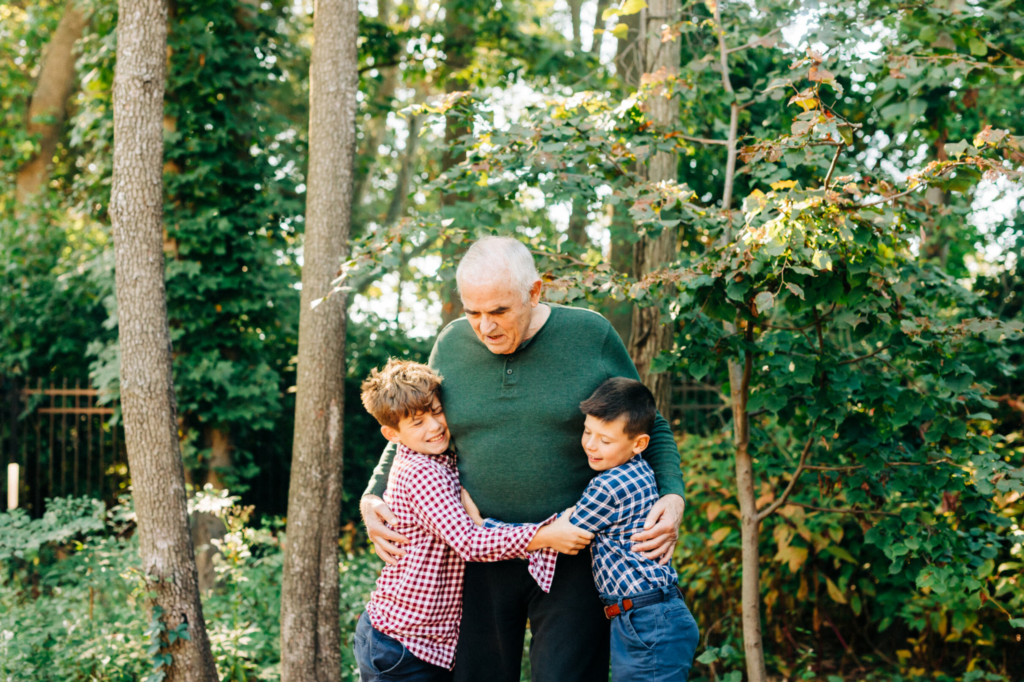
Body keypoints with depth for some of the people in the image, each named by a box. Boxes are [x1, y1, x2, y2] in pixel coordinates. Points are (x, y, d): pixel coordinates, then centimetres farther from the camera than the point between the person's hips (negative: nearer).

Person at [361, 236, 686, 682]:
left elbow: (651, 429, 6)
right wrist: (372, 498, 3)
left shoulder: (591, 335, -4)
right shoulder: (452, 345, 2)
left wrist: (672, 496, -10)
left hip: (571, 560, -2)